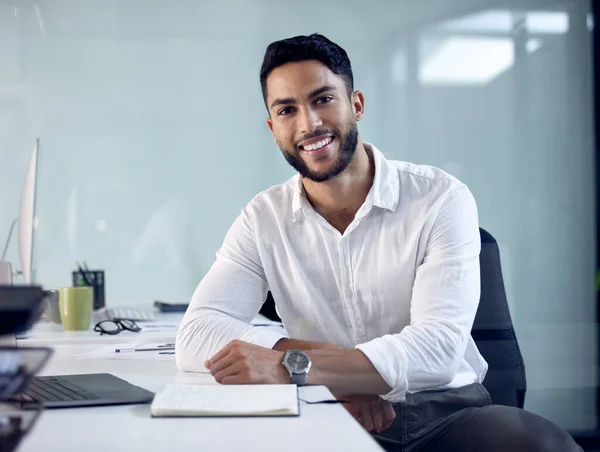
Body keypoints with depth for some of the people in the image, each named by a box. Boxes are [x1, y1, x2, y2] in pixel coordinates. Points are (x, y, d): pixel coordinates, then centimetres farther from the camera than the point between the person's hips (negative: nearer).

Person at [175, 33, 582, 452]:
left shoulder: (442, 200, -7)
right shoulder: (264, 219, 2)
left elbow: (439, 348, -17)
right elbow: (196, 335, -8)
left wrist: (292, 365, -27)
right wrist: (331, 366, -20)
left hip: (447, 410, -1)